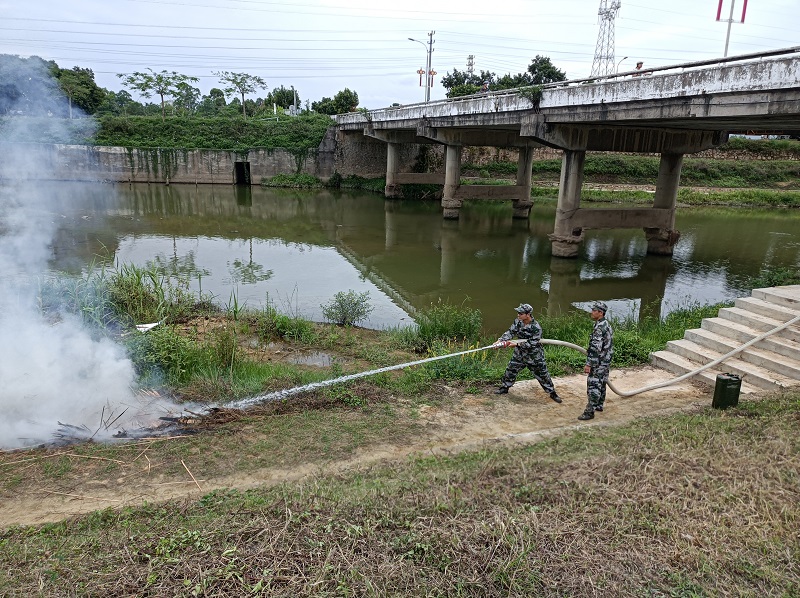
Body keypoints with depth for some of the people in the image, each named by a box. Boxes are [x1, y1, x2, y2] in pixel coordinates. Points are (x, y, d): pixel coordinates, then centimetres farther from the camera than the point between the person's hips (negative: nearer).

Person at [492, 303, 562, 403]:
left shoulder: (536, 328, -28)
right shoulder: (518, 321, -10)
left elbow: (532, 343, -26)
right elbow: (510, 332, -9)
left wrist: (517, 344, -29)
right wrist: (500, 340, -24)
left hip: (534, 356, -5)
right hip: (520, 353, 6)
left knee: (542, 374, 4)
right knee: (510, 370, 12)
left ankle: (552, 393, 20)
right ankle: (504, 388, 32)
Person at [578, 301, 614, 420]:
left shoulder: (599, 327, -23)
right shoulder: (607, 324, 10)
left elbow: (595, 348, -27)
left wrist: (589, 364, -26)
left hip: (599, 362, -10)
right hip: (606, 361, 10)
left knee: (593, 386, -6)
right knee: (601, 384, 21)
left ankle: (590, 412, -3)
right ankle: (599, 405, 34)